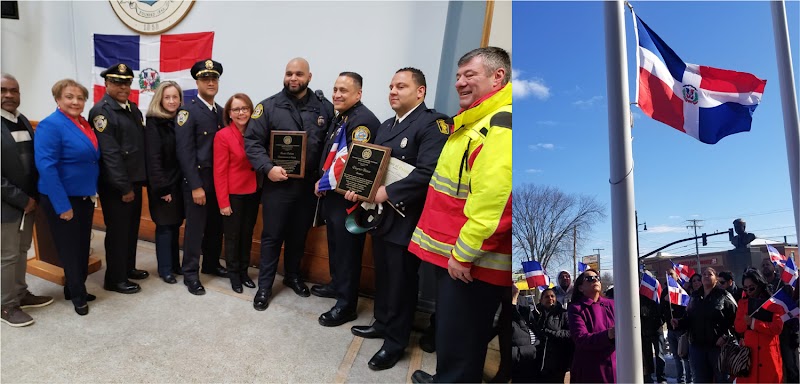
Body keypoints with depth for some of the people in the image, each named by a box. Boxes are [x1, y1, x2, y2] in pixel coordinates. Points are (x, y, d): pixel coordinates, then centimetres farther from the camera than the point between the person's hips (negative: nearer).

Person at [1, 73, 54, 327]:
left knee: (21, 251, 18)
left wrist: (33, 196, 5)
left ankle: (21, 293, 33)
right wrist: (21, 199, -16)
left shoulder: (23, 120, 8)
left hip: (28, 201, 7)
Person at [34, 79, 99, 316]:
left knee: (82, 245, 17)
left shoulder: (84, 124, 7)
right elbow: (46, 167, -22)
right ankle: (77, 295, 23)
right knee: (70, 248, 7)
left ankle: (75, 288, 34)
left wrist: (92, 192, 11)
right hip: (63, 199, -7)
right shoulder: (50, 126, -16)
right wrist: (62, 205, -23)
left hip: (85, 196, 7)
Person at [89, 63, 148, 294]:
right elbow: (110, 153, -19)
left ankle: (128, 267, 33)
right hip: (115, 185, -8)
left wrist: (143, 178, 10)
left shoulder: (133, 108, 12)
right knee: (117, 231, 3)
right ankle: (115, 279, 16)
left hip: (135, 180, 8)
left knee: (132, 227, 17)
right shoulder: (101, 111, -13)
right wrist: (124, 187, -19)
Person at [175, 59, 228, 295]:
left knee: (216, 225, 13)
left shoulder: (221, 112, 11)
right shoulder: (188, 111, -9)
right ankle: (191, 274, 14)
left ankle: (211, 264, 30)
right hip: (197, 178, -6)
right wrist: (195, 185, -17)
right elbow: (184, 151, -14)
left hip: (219, 178, 6)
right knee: (195, 227, 2)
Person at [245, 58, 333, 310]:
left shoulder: (324, 107, 2)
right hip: (277, 183, -2)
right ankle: (265, 286, 21)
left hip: (309, 184, 2)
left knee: (299, 234, 17)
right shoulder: (269, 106, -2)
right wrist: (267, 168, -18)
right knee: (272, 235, 6)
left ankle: (293, 276, 37)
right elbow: (252, 142, -5)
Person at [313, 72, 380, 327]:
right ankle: (337, 284, 39)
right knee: (335, 243, 21)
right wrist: (323, 181, 5)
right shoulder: (340, 118, 14)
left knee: (347, 249, -1)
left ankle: (346, 305, 11)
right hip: (332, 193, 10)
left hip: (348, 197, -10)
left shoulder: (364, 120, -18)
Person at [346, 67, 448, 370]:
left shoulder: (432, 123, -14)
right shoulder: (386, 126, 16)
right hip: (380, 215, 8)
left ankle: (395, 341, 21)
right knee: (383, 275, 20)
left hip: (405, 218, -8)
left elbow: (428, 172, -25)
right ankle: (383, 323, 38)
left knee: (401, 281, 5)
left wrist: (388, 193, -24)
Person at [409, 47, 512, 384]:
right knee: (450, 329, 23)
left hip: (471, 261, -10)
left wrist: (464, 252, -21)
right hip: (453, 252, 10)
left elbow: (492, 198, -28)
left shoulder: (502, 124, -18)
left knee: (459, 340, 4)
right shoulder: (475, 121, 17)